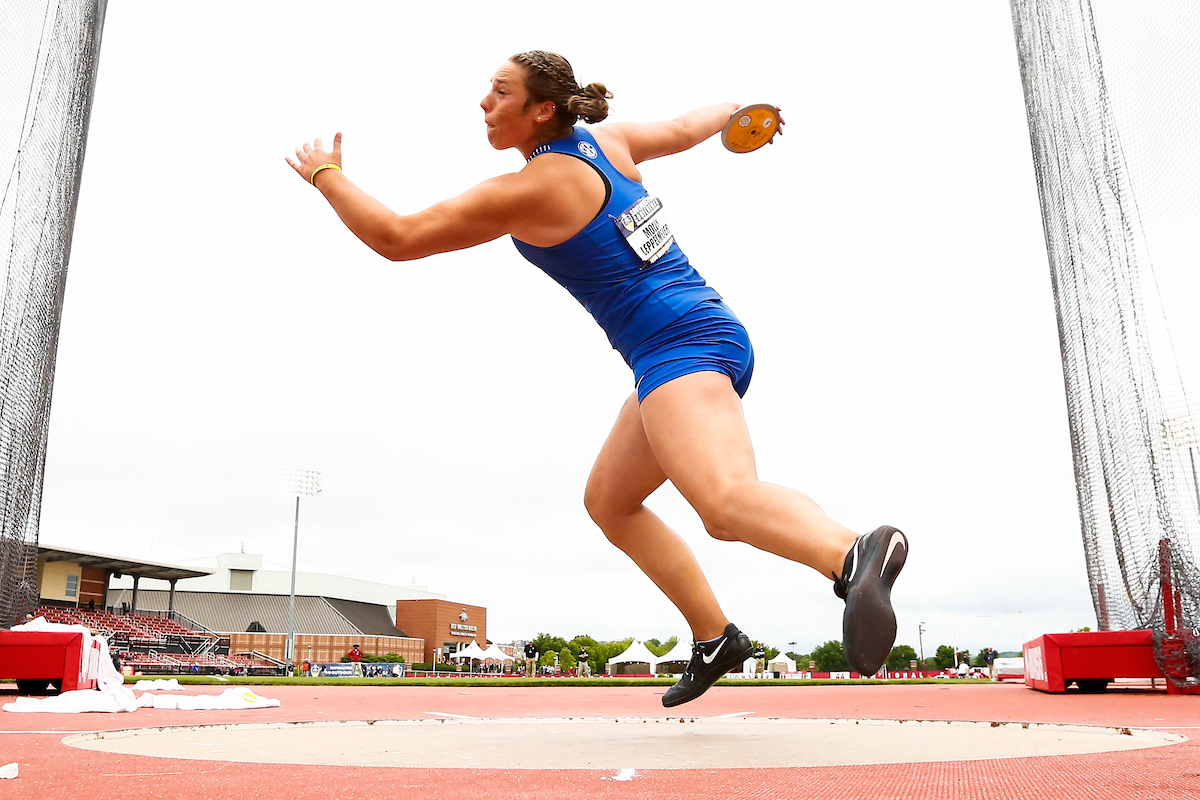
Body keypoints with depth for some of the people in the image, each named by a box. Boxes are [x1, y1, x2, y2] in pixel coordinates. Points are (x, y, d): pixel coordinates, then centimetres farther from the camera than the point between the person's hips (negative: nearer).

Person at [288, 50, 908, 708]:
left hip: (681, 345, -9)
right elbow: (685, 128, 32)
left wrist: (326, 176, 13)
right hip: (708, 334, 9)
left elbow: (396, 238, -4)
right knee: (608, 499, 17)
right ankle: (714, 637, 18)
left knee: (725, 501, -32)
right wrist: (733, 109, 54)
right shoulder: (609, 140, 13)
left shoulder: (525, 191, -9)